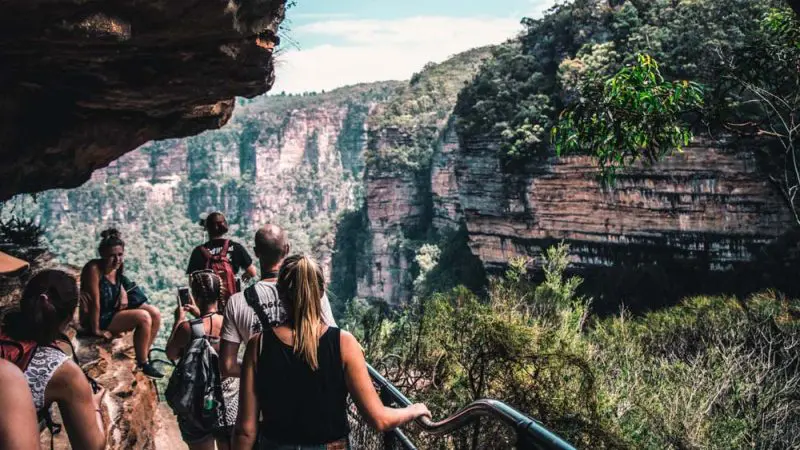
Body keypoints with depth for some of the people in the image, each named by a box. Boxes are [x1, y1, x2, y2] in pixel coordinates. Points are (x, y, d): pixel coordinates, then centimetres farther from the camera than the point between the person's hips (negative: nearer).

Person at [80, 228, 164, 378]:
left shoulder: (117, 267, -2)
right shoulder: (94, 269, -24)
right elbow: (94, 302, -23)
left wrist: (123, 295, -3)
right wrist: (96, 330, -20)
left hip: (113, 312, 8)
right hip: (98, 318, -8)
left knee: (155, 313, -5)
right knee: (143, 317, -23)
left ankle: (144, 356, 7)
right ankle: (142, 364, -9)